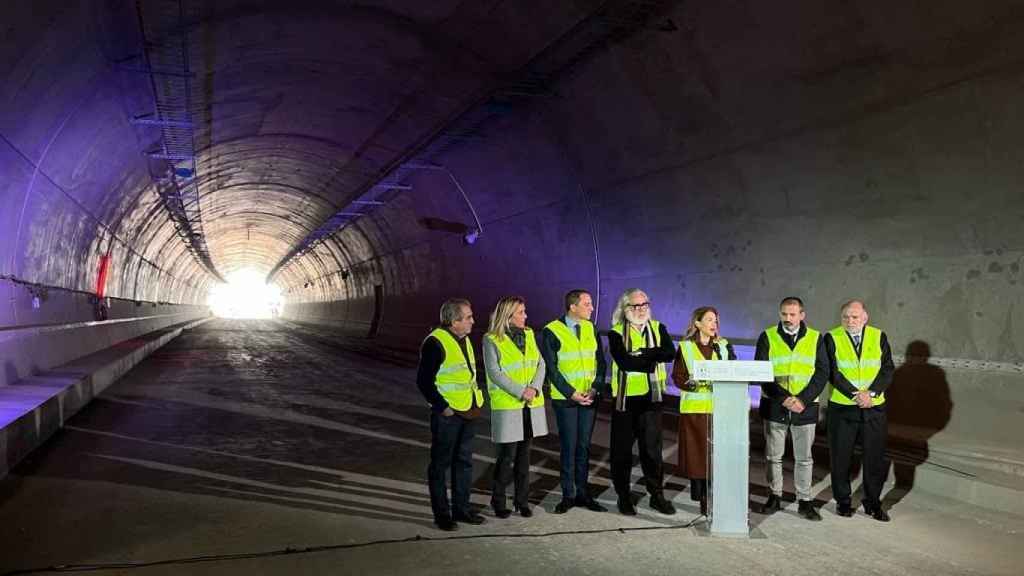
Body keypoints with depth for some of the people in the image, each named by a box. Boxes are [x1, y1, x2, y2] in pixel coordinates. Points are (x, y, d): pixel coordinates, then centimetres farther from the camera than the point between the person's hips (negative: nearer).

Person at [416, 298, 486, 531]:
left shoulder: (465, 340, 11)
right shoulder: (435, 343, -16)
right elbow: (424, 381, -17)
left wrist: (477, 398, 14)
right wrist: (442, 407, -17)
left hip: (469, 413, 9)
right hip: (447, 414, -8)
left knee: (464, 461, 15)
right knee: (441, 464, 4)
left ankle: (461, 508, 27)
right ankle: (441, 514, 13)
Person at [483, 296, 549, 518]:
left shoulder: (528, 334, 10)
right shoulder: (492, 340, -7)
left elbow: (540, 364, 7)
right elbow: (494, 372, -13)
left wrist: (534, 388, -10)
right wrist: (520, 391, -16)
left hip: (531, 405, 5)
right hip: (506, 406, -5)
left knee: (524, 455, 11)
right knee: (507, 456, -2)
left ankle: (522, 500, 21)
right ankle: (498, 501, 14)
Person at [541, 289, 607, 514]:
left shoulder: (590, 328, 7)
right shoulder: (552, 331, -8)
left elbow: (600, 362, 8)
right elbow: (552, 368, -10)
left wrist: (595, 388, -6)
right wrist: (571, 393, -14)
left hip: (589, 398, 4)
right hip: (565, 399, -4)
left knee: (584, 446, 9)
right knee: (568, 447, 0)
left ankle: (582, 493, 19)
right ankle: (568, 495, 11)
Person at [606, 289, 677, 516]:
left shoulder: (658, 328, 8)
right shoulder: (616, 332, -2)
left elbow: (670, 352, -11)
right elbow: (624, 362, -18)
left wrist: (641, 354, -17)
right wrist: (653, 358, -12)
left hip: (651, 397, 2)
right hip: (625, 397, -2)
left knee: (652, 448, 7)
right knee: (622, 449, 5)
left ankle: (657, 495, 18)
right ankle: (624, 497, 17)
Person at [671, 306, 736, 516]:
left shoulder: (724, 346, 12)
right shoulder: (685, 348, 5)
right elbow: (677, 377, 1)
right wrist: (691, 382, -18)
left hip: (720, 409, 2)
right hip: (695, 409, -2)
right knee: (697, 453, -1)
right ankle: (701, 498, 8)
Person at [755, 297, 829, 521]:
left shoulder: (816, 339, 3)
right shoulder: (767, 337, 0)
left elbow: (822, 373, -2)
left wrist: (803, 399, -14)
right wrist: (783, 398, -16)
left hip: (805, 408, 0)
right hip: (774, 406, 0)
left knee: (804, 458, 6)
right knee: (773, 456, 8)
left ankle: (805, 501, 14)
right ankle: (774, 496, 21)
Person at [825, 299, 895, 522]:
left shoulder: (879, 337, 4)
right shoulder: (832, 338, -3)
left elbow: (888, 369, -1)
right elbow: (833, 373, -10)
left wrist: (871, 392, -15)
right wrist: (855, 394, -18)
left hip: (874, 407, 2)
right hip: (842, 407, -2)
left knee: (876, 457, 6)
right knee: (841, 457, 6)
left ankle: (873, 503, 21)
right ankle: (843, 501, 20)